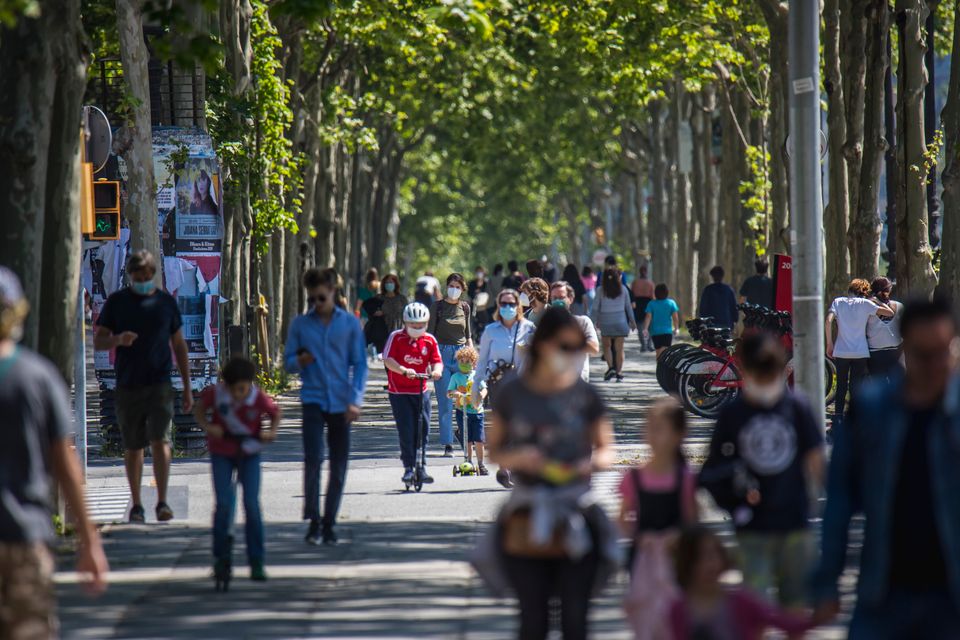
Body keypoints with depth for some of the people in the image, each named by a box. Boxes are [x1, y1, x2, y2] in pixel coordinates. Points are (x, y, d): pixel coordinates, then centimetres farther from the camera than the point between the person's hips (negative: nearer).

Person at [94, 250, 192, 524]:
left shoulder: (166, 302, 8)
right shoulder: (116, 302, 6)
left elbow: (179, 346, 14)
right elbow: (98, 342, 5)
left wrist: (187, 387, 12)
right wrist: (117, 339, -19)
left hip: (160, 385, -1)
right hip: (127, 385, 1)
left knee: (160, 441, -13)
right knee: (132, 447, 6)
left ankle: (162, 502, -12)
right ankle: (136, 504, 15)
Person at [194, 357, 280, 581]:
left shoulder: (259, 398, -18)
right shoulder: (215, 394, -17)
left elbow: (275, 412, 1)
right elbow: (199, 410, 1)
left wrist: (272, 432, -16)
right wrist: (207, 427, -18)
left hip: (249, 454, 0)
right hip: (222, 454, 0)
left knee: (252, 504, -8)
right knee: (223, 504, -8)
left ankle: (257, 561, 0)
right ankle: (221, 557, 9)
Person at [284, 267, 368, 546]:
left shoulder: (350, 324, 4)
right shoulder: (300, 325, 6)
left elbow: (359, 364, 5)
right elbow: (288, 361, 10)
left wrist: (355, 400, -5)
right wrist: (299, 362, -13)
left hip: (341, 403, 1)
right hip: (313, 399, -1)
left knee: (339, 465, 4)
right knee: (313, 458, -16)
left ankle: (329, 523, 14)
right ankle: (313, 522, -13)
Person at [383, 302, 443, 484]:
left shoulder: (429, 340, 5)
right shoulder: (396, 337, -5)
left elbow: (437, 361, 1)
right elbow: (388, 359, -14)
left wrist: (436, 370, -23)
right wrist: (403, 370, -30)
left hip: (421, 391, 3)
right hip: (400, 391, -3)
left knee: (423, 428, 3)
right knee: (406, 430, -7)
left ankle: (421, 466, 14)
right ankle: (409, 467, -1)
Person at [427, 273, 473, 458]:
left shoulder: (465, 307, 11)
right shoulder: (438, 306, 2)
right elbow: (430, 333, 1)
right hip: (443, 353, -3)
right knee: (445, 403, -4)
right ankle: (447, 444, -2)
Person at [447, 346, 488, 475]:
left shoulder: (476, 375, 7)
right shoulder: (455, 377, 4)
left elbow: (484, 389, 3)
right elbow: (449, 392, 1)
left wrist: (482, 394, -19)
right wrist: (454, 393, -21)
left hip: (476, 410, 1)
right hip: (462, 411, -1)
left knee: (479, 440, -1)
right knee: (467, 440, 2)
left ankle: (481, 464, 11)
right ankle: (469, 463, 13)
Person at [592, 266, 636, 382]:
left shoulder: (601, 290, -5)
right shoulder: (623, 289, -1)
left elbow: (596, 307, -3)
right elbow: (628, 307, 6)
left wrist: (596, 320, 9)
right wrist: (632, 320, 16)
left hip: (605, 322, -1)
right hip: (620, 321, 1)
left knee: (607, 346, 12)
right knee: (619, 348, 4)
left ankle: (611, 367, -5)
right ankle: (619, 372, 2)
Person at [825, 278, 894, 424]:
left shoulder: (838, 302, 3)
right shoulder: (865, 303, -1)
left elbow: (828, 322, -11)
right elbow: (889, 313, -3)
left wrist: (829, 344, -5)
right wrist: (878, 302, 13)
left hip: (841, 352, 1)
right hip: (861, 352, -1)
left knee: (841, 386, 14)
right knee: (857, 387, 5)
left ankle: (838, 416, 9)